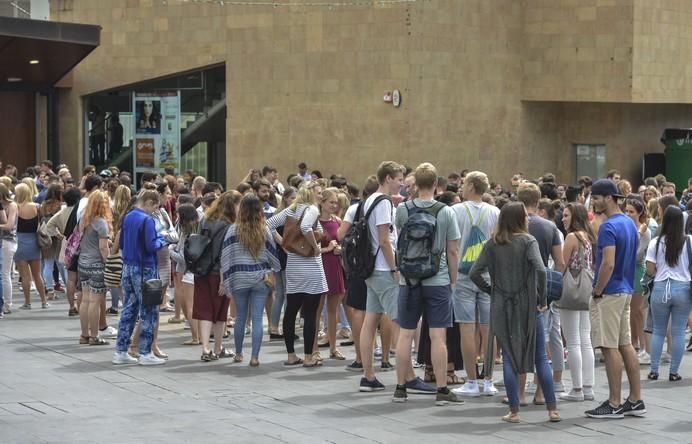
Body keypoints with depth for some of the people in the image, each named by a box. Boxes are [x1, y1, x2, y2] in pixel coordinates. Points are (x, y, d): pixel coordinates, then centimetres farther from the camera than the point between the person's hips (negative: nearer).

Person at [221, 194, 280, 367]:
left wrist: (226, 281, -1)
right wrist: (272, 273, 22)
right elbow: (272, 255, 4)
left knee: (240, 317, 14)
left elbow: (226, 256, -7)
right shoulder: (264, 230, -4)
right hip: (261, 279, 0)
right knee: (257, 318, 1)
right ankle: (254, 357, -2)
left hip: (240, 279, 0)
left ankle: (238, 354, 24)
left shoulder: (234, 230, -7)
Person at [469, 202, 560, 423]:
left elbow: (474, 273, -2)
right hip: (527, 305, -2)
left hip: (501, 306, 2)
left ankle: (514, 411, 5)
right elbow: (540, 269, -20)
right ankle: (552, 409, 6)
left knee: (508, 357, 7)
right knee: (540, 357, 6)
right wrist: (542, 299, -9)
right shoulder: (527, 241, -7)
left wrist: (491, 290, 9)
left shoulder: (492, 244, 2)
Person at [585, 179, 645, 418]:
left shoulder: (609, 227, -17)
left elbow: (608, 264, -25)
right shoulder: (629, 223, 13)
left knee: (610, 347, -5)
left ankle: (614, 404, -2)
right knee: (626, 345, 11)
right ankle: (635, 400, 13)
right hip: (626, 291, 9)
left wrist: (597, 292, -14)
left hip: (610, 293, -9)